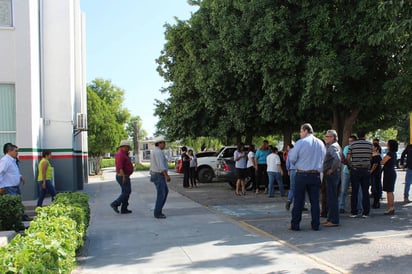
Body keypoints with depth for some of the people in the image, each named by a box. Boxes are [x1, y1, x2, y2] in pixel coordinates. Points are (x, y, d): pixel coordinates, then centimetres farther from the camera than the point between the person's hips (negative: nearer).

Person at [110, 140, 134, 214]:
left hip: (124, 177, 11)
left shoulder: (123, 154, 15)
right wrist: (124, 176, -31)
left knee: (125, 192, 10)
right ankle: (115, 204, -8)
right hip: (123, 177, -11)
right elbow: (119, 166, -28)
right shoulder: (120, 154, -18)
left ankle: (124, 209, 11)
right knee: (127, 192, -8)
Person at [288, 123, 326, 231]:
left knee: (298, 201, 2)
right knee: (315, 201, 8)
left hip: (301, 175, -4)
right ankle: (315, 224, 12)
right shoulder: (321, 143, 7)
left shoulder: (300, 143, -9)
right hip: (316, 175, 4)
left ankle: (295, 224, 6)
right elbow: (323, 159, 14)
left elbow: (292, 159, -6)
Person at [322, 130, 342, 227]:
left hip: (331, 174, -11)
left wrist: (332, 169, -21)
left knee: (332, 197, -7)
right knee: (330, 197, 16)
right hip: (331, 175, 11)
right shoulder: (336, 145, 17)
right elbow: (342, 159, 25)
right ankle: (330, 218, 23)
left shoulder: (332, 147, -14)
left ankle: (334, 220, -3)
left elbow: (337, 158, -32)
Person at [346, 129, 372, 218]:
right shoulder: (370, 144, 1)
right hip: (366, 170, 1)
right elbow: (371, 157, 8)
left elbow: (348, 158, -5)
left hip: (355, 170, -1)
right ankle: (365, 213, 8)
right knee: (365, 192, 6)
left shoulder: (352, 144, -5)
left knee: (354, 192, 4)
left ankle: (354, 212, 6)